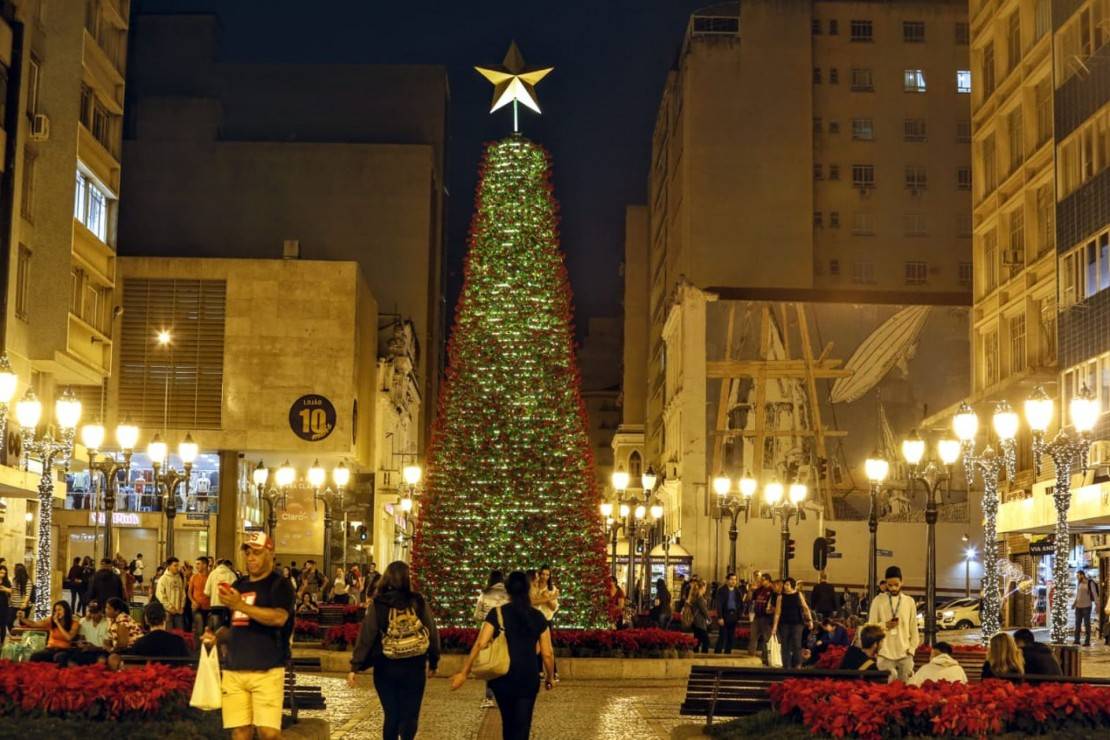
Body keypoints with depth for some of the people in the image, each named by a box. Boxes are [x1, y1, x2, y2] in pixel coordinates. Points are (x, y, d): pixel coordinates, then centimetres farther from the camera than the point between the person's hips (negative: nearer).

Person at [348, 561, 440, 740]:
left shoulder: (378, 604, -4)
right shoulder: (419, 602, -4)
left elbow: (366, 636, -8)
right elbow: (432, 634, 0)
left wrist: (355, 667, -6)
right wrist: (433, 662, 12)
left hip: (385, 667, 1)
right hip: (414, 667, -1)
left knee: (391, 715, 13)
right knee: (409, 715, 6)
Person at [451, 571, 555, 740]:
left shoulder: (497, 613, -4)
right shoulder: (538, 616, -1)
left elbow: (480, 644, -12)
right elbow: (547, 653, -1)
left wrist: (464, 673, -8)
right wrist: (550, 677, 16)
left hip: (502, 677, 1)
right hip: (528, 678, -1)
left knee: (508, 723, 23)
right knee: (522, 726, 2)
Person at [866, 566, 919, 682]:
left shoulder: (909, 601, 7)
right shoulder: (878, 600, 2)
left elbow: (913, 629, 10)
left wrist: (912, 648, 1)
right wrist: (885, 625, -15)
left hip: (904, 654, 2)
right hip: (885, 653, -1)